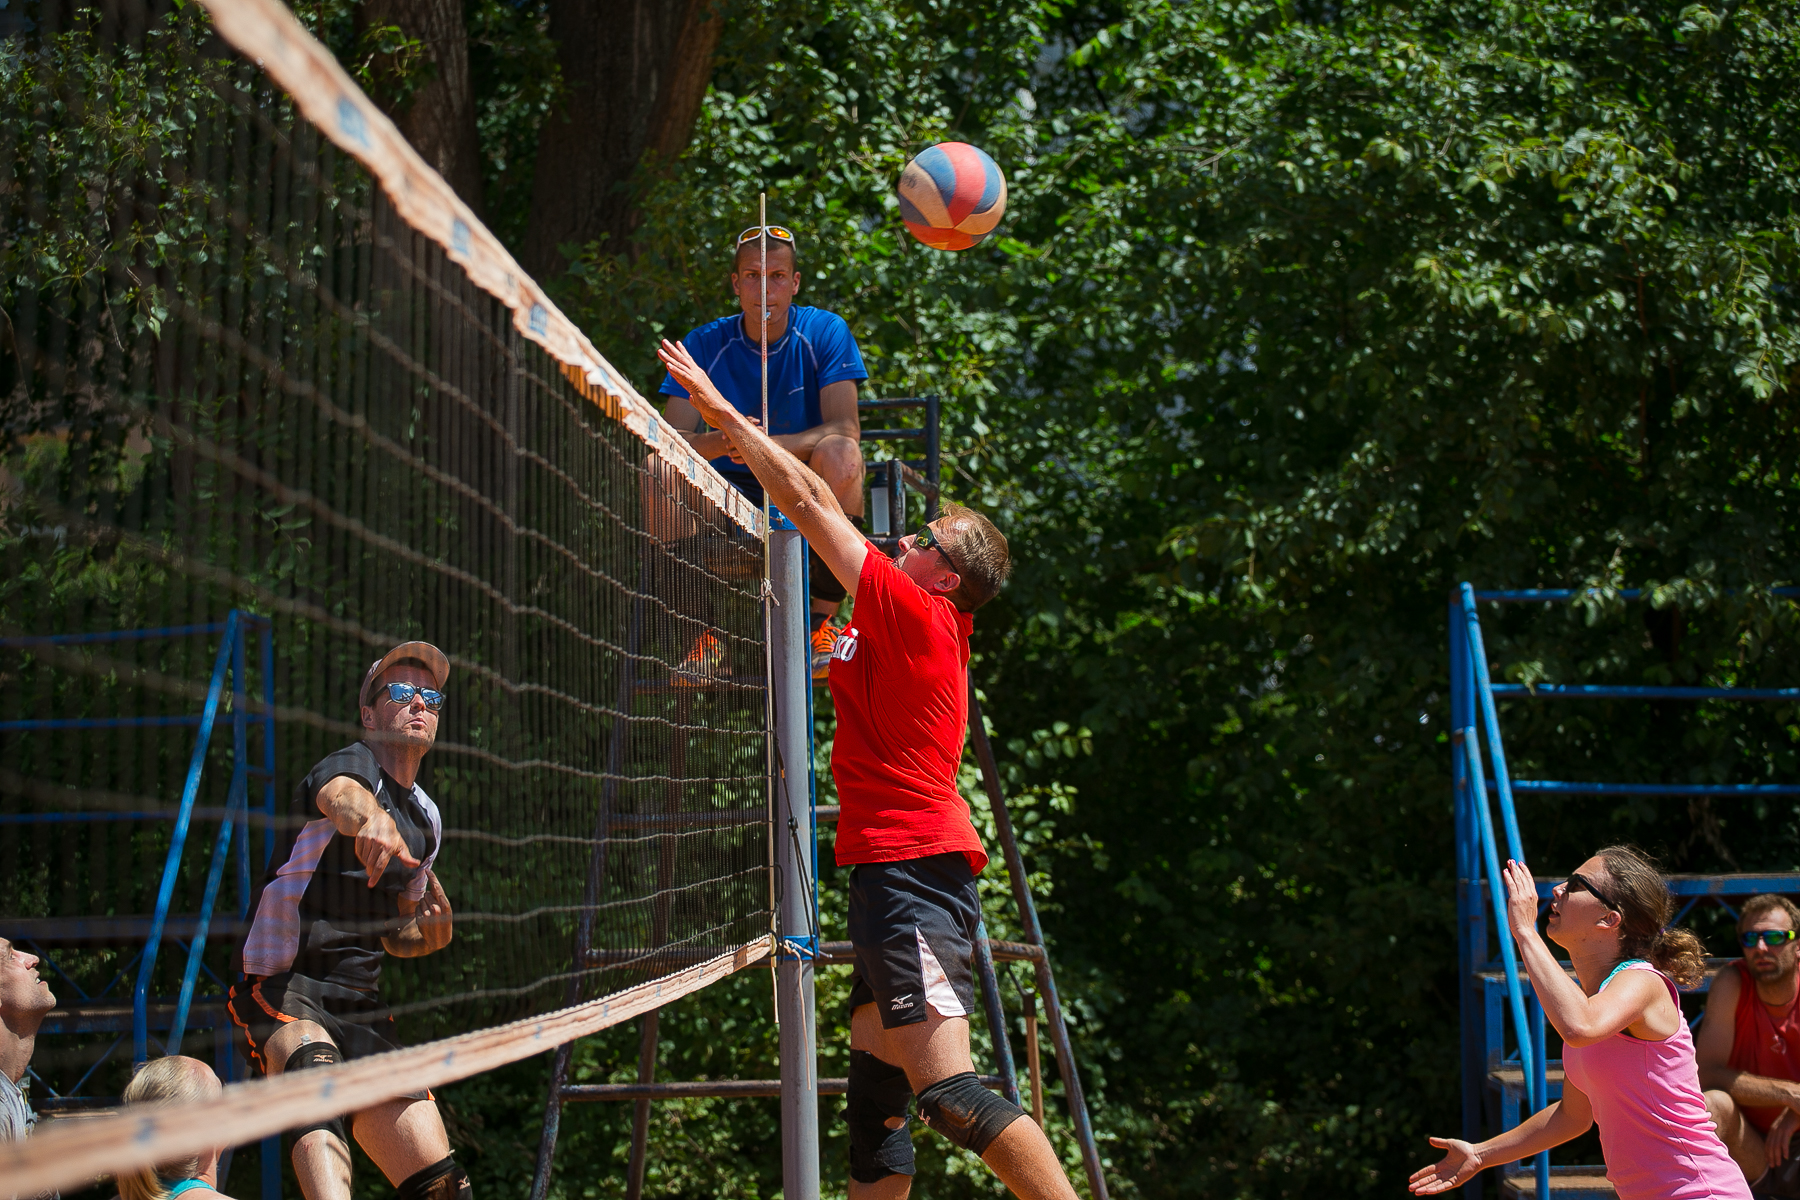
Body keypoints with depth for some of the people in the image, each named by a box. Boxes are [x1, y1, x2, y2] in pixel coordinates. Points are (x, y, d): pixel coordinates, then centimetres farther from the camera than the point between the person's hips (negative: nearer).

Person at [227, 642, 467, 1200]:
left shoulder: (427, 819, 17)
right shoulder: (347, 767, -7)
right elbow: (343, 796, -35)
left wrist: (428, 935, 3)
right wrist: (370, 817, -61)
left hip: (361, 1007, 8)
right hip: (282, 990, -8)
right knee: (319, 1070, -43)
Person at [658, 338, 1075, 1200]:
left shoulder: (916, 613, -7)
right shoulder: (911, 628, 18)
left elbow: (808, 503, -6)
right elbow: (820, 507, 26)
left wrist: (722, 413, 0)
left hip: (912, 869, -10)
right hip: (899, 870, 10)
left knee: (949, 1094, -18)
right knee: (874, 1098, 7)